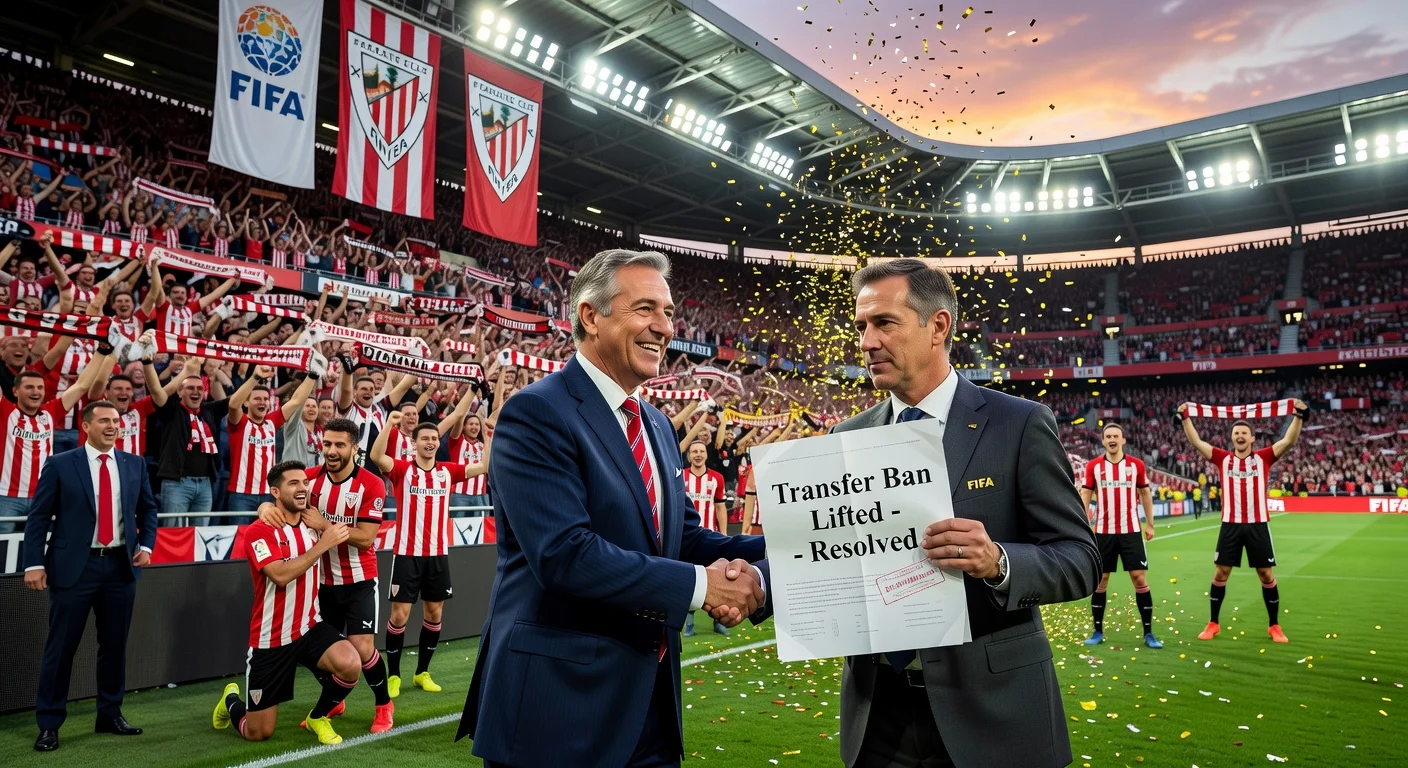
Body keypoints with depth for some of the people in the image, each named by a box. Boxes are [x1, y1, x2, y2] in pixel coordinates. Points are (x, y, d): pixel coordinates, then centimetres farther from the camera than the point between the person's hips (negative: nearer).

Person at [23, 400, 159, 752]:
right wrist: (34, 563, -11)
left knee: (115, 644, 11)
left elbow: (148, 509, 15)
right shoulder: (60, 464, -2)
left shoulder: (135, 464, 8)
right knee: (61, 647, 2)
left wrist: (145, 544, 0)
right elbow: (38, 517, -3)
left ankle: (110, 715, 23)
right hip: (74, 566, -3)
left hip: (120, 565, 3)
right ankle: (49, 724, 14)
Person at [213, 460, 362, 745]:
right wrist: (323, 544, -29)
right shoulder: (259, 531, -16)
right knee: (257, 734, 5)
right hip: (271, 639, -4)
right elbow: (281, 575, -29)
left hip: (310, 627, 4)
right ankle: (231, 700, 42)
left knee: (350, 665, -27)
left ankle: (317, 718, 5)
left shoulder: (313, 523, 2)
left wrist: (325, 526, -15)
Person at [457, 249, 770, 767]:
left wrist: (752, 570, -12)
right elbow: (564, 553, -25)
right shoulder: (537, 412, -16)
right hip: (560, 699, -8)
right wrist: (700, 585, -21)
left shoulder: (656, 424, 11)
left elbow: (684, 535, 9)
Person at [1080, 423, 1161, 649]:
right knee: (1100, 580, 5)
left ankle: (1148, 633, 10)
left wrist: (1150, 524, 11)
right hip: (1103, 532, 0)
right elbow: (1085, 496, 1)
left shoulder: (1136, 465, 1)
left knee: (1140, 578, -1)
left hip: (1131, 531, 0)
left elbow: (1145, 493, 12)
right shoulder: (1093, 466, -1)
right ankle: (1098, 632, 16)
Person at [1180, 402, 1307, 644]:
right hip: (1230, 525, 0)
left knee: (1267, 574, 6)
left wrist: (1299, 416, -16)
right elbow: (1196, 442, 0)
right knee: (1220, 573, 4)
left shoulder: (1264, 457, 3)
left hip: (1258, 525, 0)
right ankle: (1213, 623, 14)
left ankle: (1274, 626, 21)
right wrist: (1185, 417, -8)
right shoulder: (1223, 458, 5)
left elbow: (1289, 441, -5)